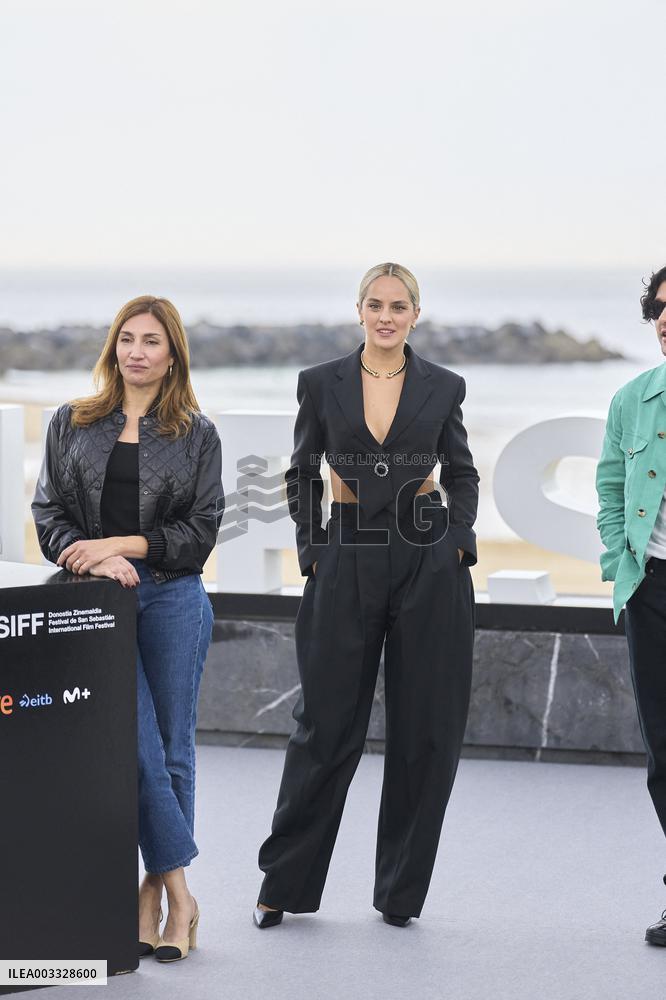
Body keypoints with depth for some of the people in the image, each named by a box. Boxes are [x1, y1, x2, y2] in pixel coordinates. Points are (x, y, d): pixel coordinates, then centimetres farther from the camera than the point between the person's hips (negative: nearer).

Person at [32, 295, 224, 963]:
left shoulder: (197, 434, 8)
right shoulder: (71, 425, 11)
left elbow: (201, 528, 2)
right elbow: (49, 512, 6)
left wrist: (122, 543, -9)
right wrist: (96, 559, -12)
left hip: (173, 599, 0)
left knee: (170, 750, 3)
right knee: (137, 748, -8)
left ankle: (153, 893, 13)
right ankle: (177, 895, -2)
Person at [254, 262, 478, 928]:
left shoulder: (442, 387, 4)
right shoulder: (321, 383, 2)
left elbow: (461, 472, 14)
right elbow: (302, 473, 10)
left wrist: (458, 541, 0)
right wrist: (310, 548, 1)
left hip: (428, 561, 1)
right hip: (348, 562, -1)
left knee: (427, 728, 2)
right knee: (327, 724, 2)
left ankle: (400, 890, 15)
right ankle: (285, 884, 15)